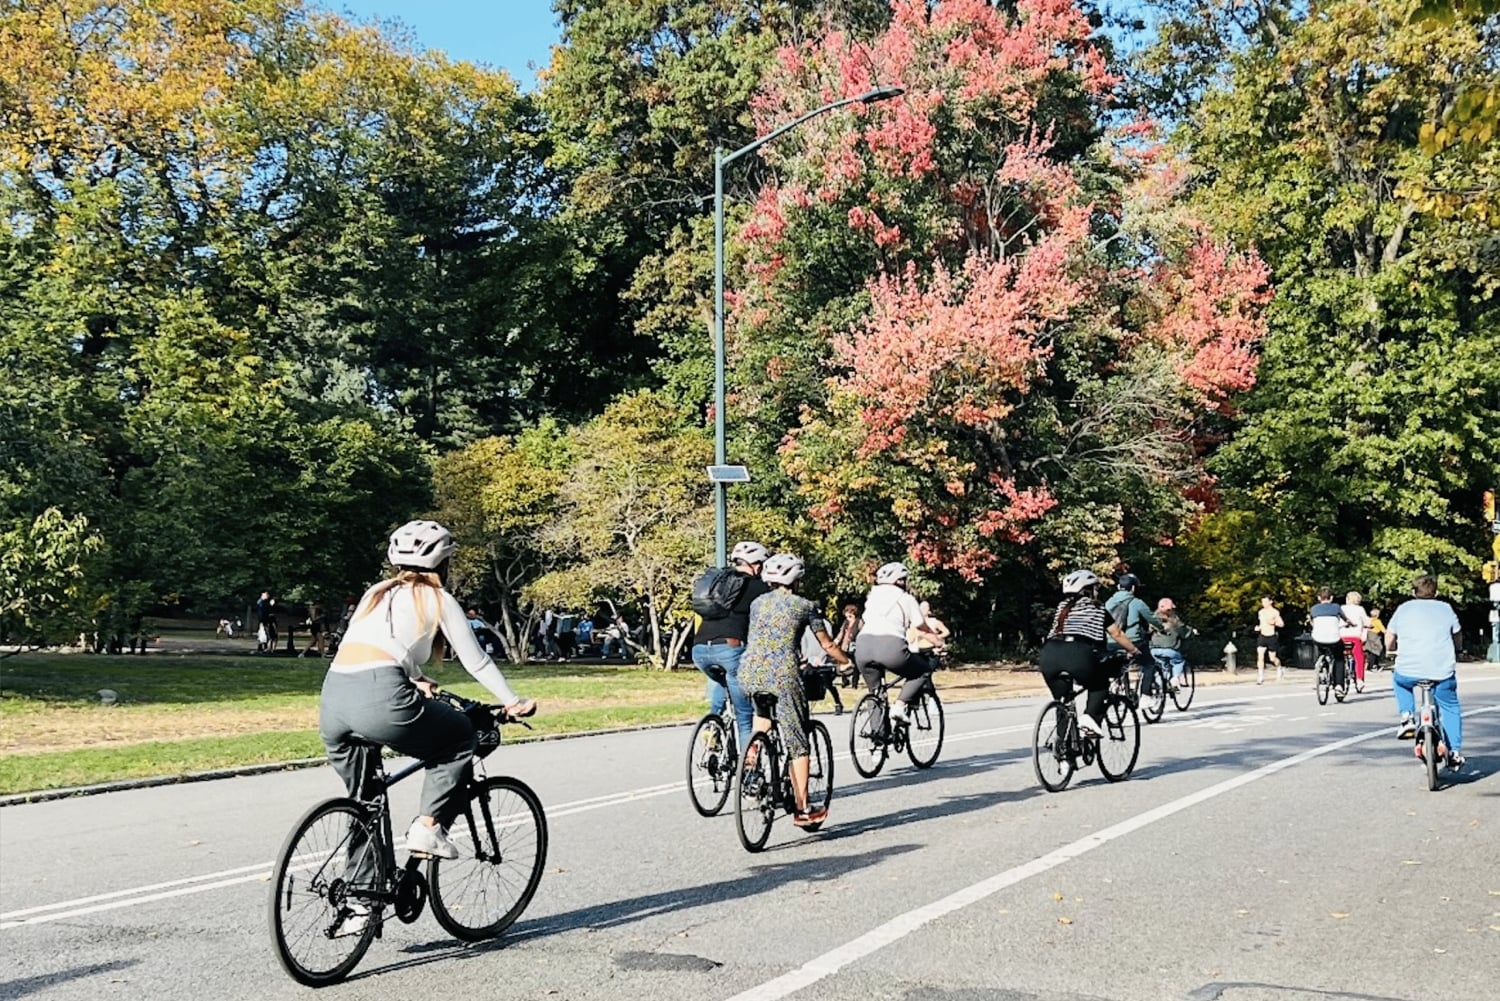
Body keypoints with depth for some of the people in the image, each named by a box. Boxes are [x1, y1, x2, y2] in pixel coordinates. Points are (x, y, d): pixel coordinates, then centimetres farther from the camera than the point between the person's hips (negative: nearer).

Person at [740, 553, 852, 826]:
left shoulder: (757, 602, 17)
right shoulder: (804, 605, 7)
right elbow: (827, 645, 11)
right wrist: (849, 663, 29)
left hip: (749, 673, 4)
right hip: (782, 676, -4)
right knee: (797, 744, 3)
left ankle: (752, 753, 22)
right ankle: (802, 810, 3)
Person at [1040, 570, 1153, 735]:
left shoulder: (1061, 608, 31)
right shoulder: (1096, 609, 21)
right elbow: (1118, 635, 21)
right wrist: (1137, 653, 32)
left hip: (1049, 656, 4)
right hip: (1078, 655, -3)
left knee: (1062, 700, 23)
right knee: (1099, 684, 24)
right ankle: (1090, 717, 3)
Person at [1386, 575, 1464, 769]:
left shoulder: (1403, 609, 10)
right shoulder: (1446, 608, 10)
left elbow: (1389, 644, 13)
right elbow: (1458, 643, 15)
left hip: (1408, 672, 0)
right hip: (1442, 672, 0)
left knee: (1398, 678, 33)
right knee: (1450, 708, 21)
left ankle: (1407, 717, 16)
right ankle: (1455, 752, 15)